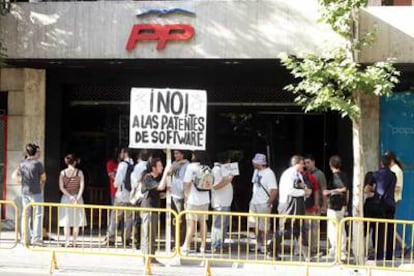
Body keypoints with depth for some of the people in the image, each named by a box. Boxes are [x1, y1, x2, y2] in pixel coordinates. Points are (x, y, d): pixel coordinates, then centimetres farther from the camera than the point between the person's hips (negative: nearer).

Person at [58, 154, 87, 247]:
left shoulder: (63, 172, -1)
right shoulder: (79, 172, -3)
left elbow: (61, 187, -8)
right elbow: (82, 187, -11)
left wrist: (70, 196, -11)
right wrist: (77, 198, -13)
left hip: (66, 197, 1)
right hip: (77, 197, -1)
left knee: (66, 220, 7)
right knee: (76, 221, 7)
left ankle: (67, 242, 1)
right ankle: (74, 242, 6)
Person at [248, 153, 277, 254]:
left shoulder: (269, 174, -16)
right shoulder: (256, 171, 10)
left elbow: (274, 190, -21)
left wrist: (269, 203, -19)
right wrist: (253, 199, 15)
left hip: (264, 205, -8)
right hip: (254, 203, 9)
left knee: (263, 227, -1)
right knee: (254, 226, 13)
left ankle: (264, 246, 10)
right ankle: (259, 244, 25)